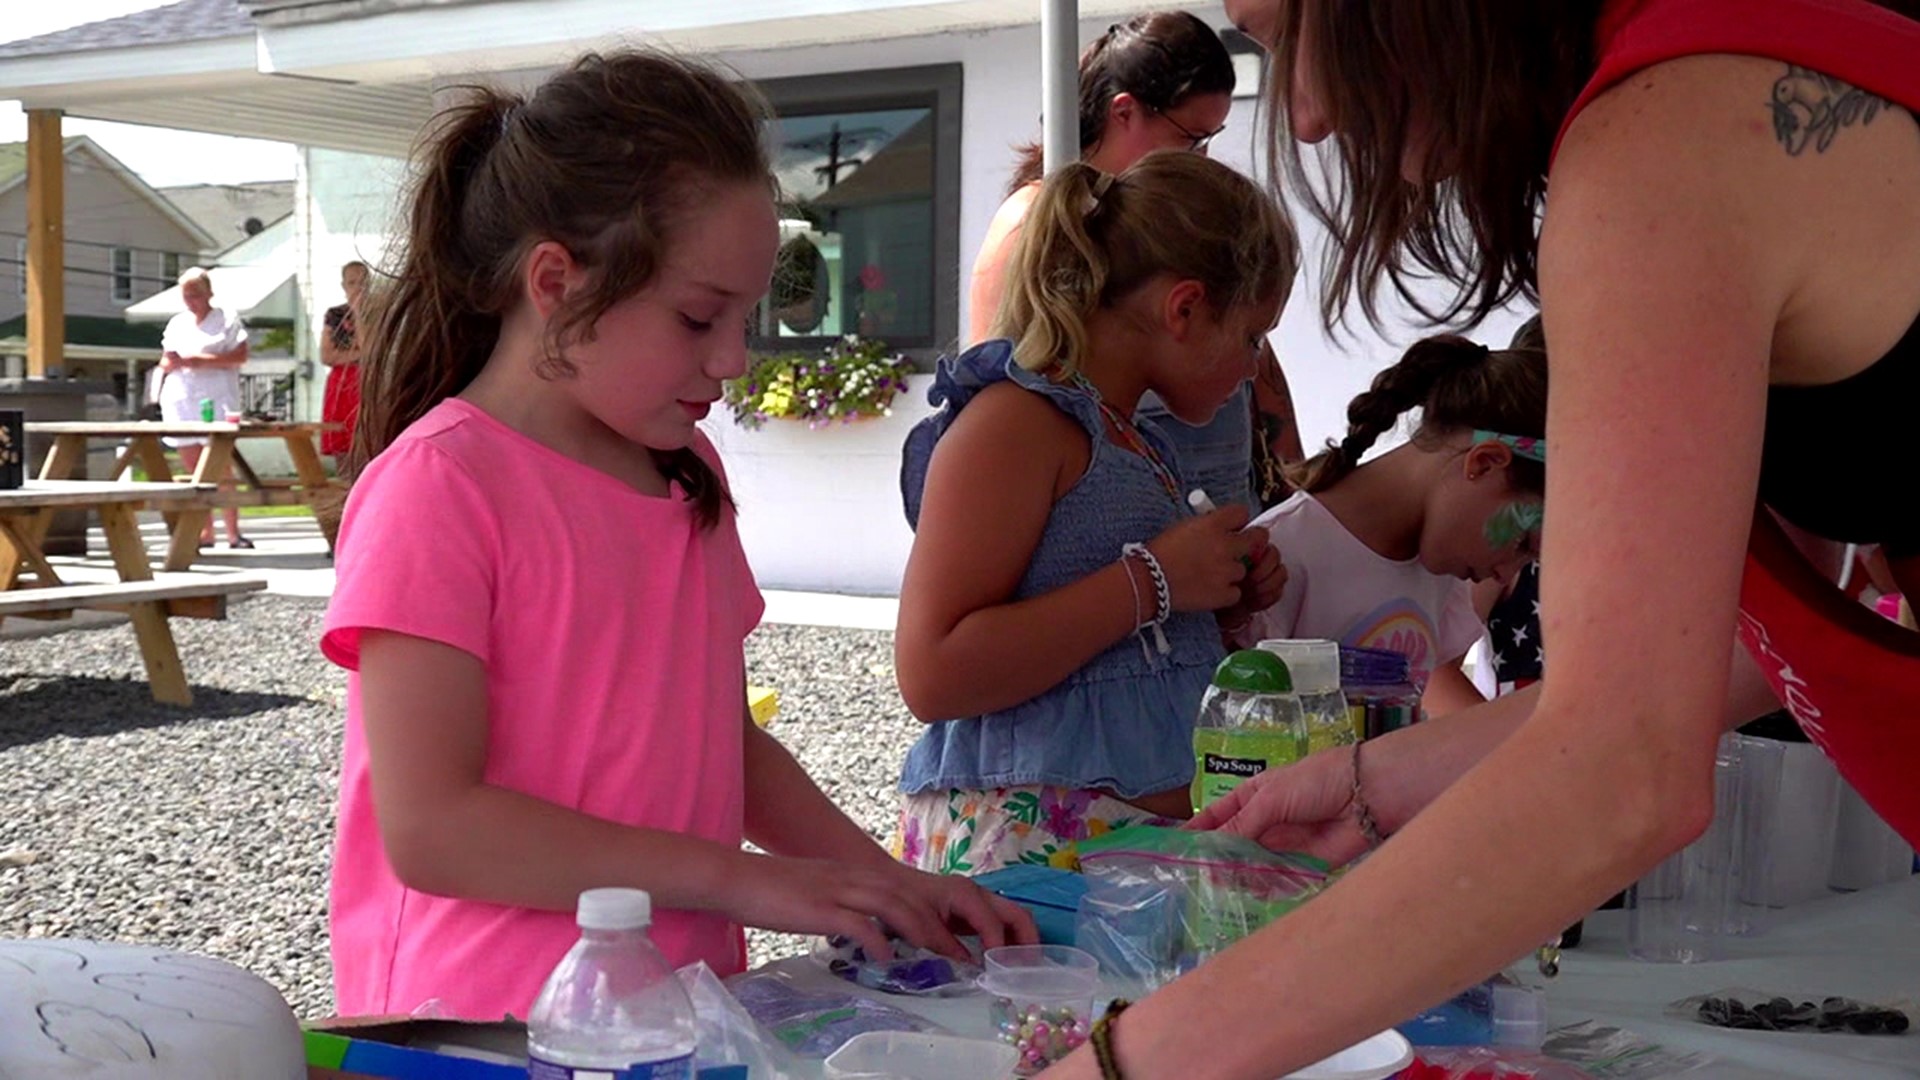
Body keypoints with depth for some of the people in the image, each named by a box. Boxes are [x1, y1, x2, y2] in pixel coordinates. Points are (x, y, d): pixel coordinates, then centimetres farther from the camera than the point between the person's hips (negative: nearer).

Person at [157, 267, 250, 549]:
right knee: (193, 470, 3)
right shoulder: (177, 323, 18)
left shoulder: (227, 319, 3)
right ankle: (204, 531, 8)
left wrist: (200, 360, -14)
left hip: (216, 401, -5)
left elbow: (240, 356, -7)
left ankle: (233, 533, -7)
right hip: (181, 399, 5)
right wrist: (171, 363, -5)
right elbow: (166, 362, 20)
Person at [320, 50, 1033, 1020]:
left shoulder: (686, 472, 12)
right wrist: (740, 879, -14)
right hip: (495, 1019, -6)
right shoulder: (441, 484, -9)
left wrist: (886, 883, 4)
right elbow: (428, 828, -15)